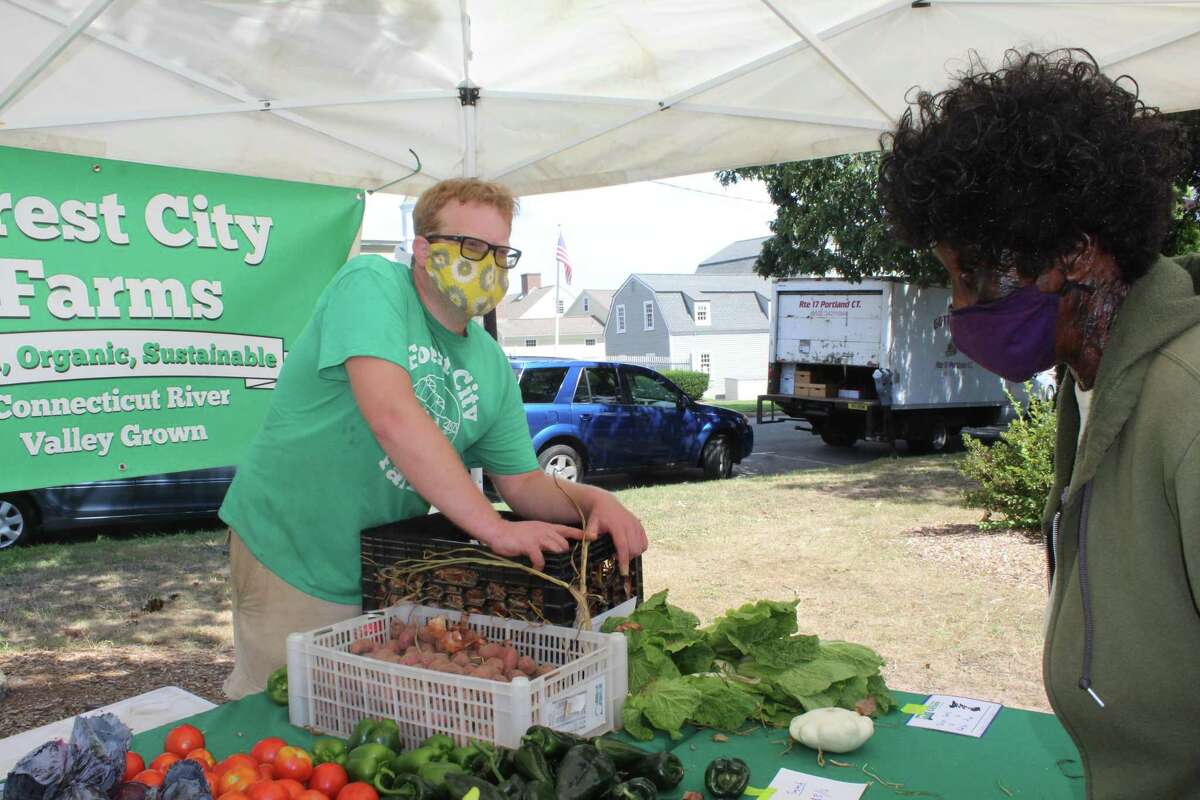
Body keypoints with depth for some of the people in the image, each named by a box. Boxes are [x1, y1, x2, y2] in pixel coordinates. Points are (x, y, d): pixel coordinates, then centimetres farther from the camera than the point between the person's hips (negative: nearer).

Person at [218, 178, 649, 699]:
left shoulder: (491, 364, 4)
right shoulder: (371, 284, -16)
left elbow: (521, 483, 8)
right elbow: (391, 416, -31)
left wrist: (592, 499, -14)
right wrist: (493, 528, -32)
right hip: (292, 561, -6)